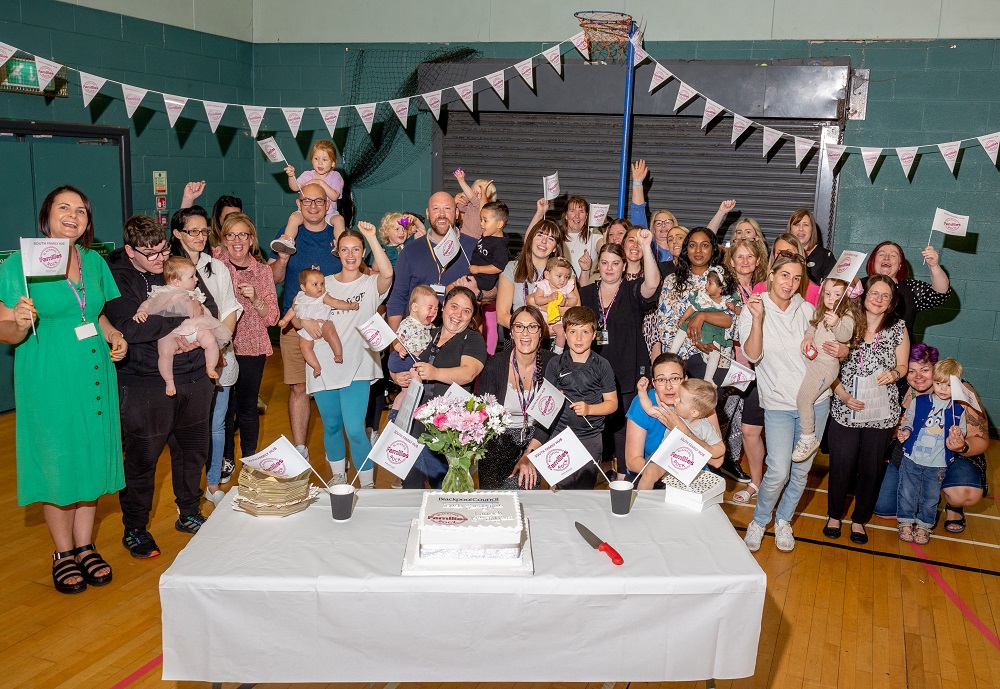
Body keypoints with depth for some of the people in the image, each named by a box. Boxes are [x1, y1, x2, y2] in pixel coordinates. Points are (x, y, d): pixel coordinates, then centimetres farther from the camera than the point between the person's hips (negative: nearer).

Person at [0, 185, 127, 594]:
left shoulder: (94, 262, 8)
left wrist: (113, 335, 1)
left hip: (94, 376, 5)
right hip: (48, 380, -5)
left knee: (92, 458, 10)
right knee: (56, 462, 4)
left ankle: (85, 546, 26)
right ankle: (63, 552, 22)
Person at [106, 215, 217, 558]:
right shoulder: (115, 277, -7)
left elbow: (210, 310, 6)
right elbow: (131, 328, -20)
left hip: (194, 378, 5)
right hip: (145, 384, -5)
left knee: (193, 451, 14)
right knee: (142, 459, 4)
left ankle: (189, 514, 33)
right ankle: (134, 529, 21)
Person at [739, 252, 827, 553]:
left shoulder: (807, 310, 4)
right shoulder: (753, 309, -5)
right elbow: (753, 355, -17)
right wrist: (757, 318, -29)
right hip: (778, 404, -3)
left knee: (801, 470, 10)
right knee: (778, 472, -12)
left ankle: (784, 521, 31)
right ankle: (759, 521, 13)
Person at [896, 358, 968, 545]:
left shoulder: (958, 409, -1)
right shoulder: (918, 402, -3)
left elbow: (961, 432, 5)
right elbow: (907, 421, 6)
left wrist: (957, 437, -17)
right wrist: (905, 431, -14)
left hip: (938, 464, 0)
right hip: (912, 458, 0)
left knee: (931, 496, 10)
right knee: (907, 492, 8)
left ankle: (924, 525, 28)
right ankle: (906, 522, 25)